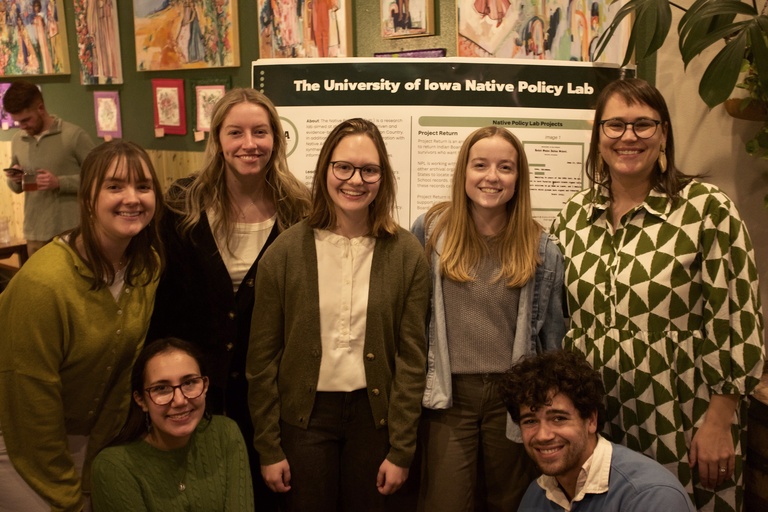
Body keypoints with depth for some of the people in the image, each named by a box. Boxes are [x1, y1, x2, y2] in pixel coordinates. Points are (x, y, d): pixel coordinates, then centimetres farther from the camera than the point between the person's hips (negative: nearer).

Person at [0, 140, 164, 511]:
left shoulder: (148, 266, -9)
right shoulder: (44, 281, -28)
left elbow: (126, 366, -1)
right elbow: (33, 401, -20)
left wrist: (100, 449, 1)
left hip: (83, 435, 5)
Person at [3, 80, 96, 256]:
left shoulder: (74, 135, -8)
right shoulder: (18, 140, 9)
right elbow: (17, 188, 19)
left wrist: (60, 183, -19)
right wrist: (15, 180, -4)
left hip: (71, 232, -5)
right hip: (35, 233, 5)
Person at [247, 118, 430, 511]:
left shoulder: (407, 254, -5)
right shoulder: (285, 253, -7)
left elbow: (412, 357, -4)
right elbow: (262, 357, -3)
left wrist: (401, 449, -5)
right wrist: (268, 448, -3)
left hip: (374, 414, 1)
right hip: (304, 415, 0)